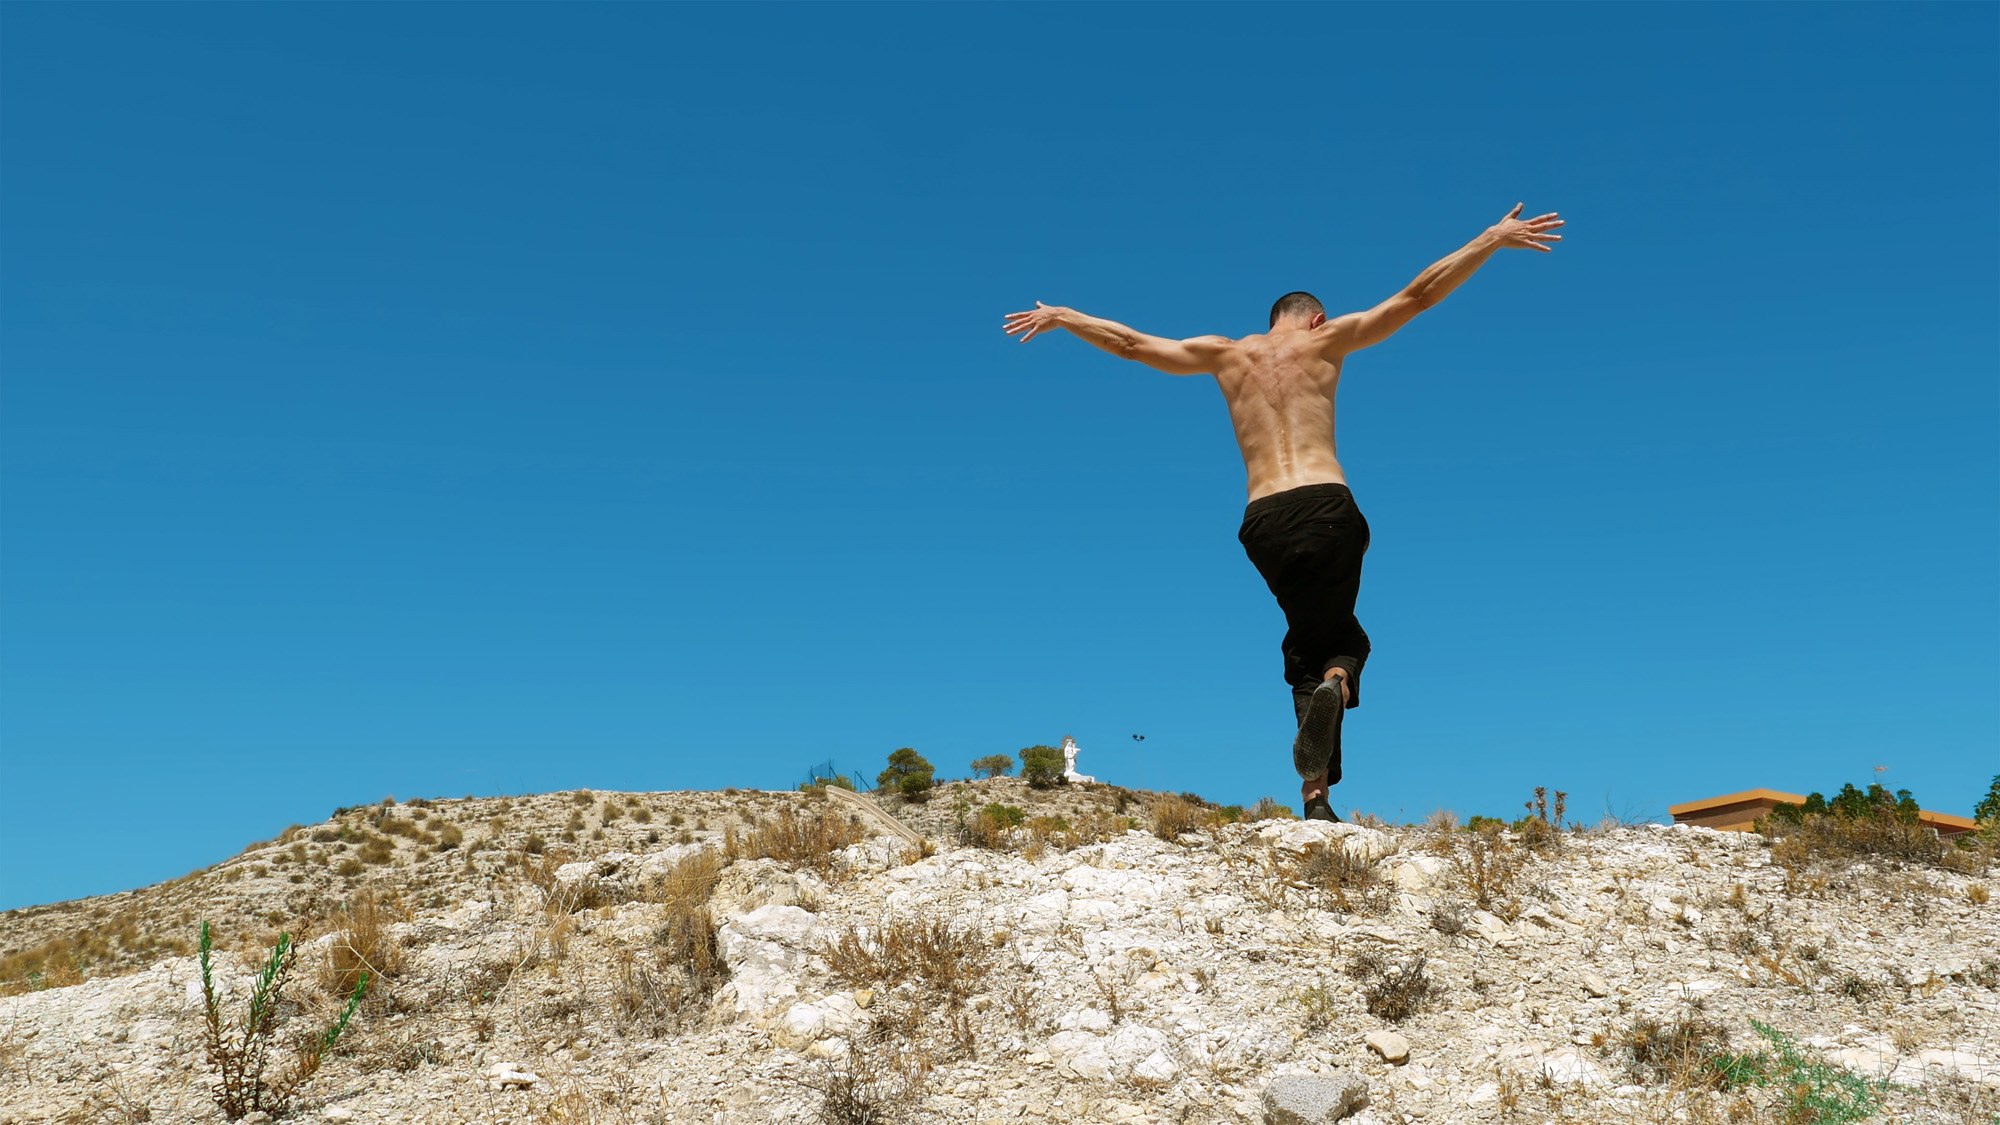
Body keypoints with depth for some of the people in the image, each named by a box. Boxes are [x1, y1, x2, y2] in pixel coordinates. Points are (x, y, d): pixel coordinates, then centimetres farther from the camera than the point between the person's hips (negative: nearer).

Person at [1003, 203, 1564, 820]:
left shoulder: (1226, 353, 18)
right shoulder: (1326, 339, 12)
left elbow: (1128, 341, 25)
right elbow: (1415, 296, 10)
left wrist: (1061, 317, 38)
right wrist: (1492, 239, 16)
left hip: (1262, 522, 2)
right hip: (1327, 507, -2)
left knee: (1308, 642, 13)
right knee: (1337, 636, 13)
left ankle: (1316, 793, 1)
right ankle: (1333, 679, -25)